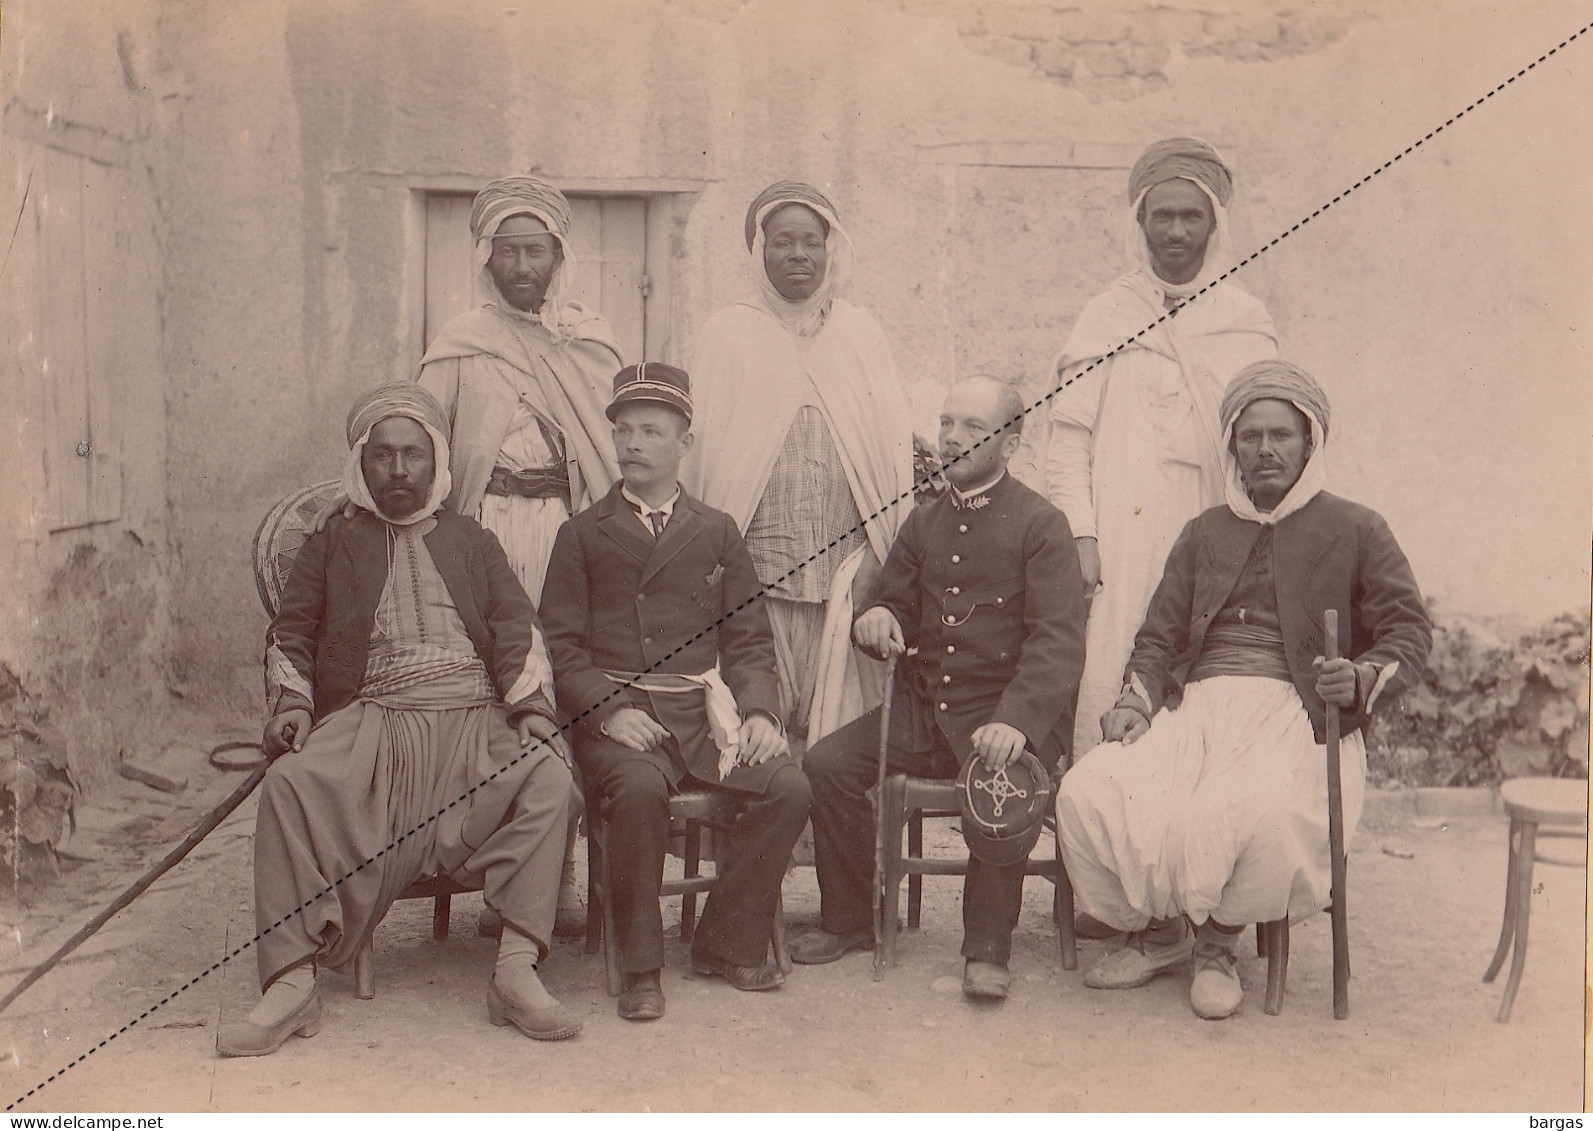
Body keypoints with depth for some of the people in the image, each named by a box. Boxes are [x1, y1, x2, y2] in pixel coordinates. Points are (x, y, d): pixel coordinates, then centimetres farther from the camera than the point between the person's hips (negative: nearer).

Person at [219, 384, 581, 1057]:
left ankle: (517, 973, -29)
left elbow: (515, 625, 12)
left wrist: (531, 703, -6)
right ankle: (291, 985, -27)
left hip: (475, 721, 0)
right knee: (290, 782, -30)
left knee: (547, 775, -30)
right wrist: (291, 705, -3)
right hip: (367, 721, 0)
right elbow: (291, 634, 17)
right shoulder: (333, 543, 24)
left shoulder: (471, 543, 24)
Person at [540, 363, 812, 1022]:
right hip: (616, 713, -2)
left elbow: (748, 639, 14)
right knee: (637, 789, -34)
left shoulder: (716, 533, 18)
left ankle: (726, 943, -2)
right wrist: (609, 710, -14)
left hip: (704, 709, 3)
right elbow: (561, 645, 4)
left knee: (788, 788, -21)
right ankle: (641, 967, -15)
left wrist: (759, 712, -4)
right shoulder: (582, 535, 12)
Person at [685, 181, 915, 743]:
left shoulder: (862, 334, 13)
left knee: (841, 718, 0)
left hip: (846, 569, 2)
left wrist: (883, 563, 2)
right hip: (755, 565, -1)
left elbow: (895, 451, 11)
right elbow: (699, 448, 6)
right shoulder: (727, 334, 9)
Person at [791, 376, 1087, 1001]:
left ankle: (988, 948, -16)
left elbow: (1058, 641, -13)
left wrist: (1015, 720, -30)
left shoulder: (1041, 525, -3)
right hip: (922, 709, 6)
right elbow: (898, 607, 23)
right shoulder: (924, 522, 16)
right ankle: (850, 919, 6)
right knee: (826, 763, -13)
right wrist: (877, 618, -5)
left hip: (1003, 713, -5)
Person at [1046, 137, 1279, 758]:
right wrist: (1079, 535, -6)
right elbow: (1067, 433, 6)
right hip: (1118, 550, -1)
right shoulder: (1105, 317, 10)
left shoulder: (1248, 322, 14)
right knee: (1110, 696, -8)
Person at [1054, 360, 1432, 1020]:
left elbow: (1409, 631, 8)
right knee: (1089, 792, -23)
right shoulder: (1206, 533, 25)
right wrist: (1138, 697, 0)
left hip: (1293, 711, -3)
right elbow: (1159, 636, 20)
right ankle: (1157, 933, 3)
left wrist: (1362, 679, -13)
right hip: (1199, 705, 4)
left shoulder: (1355, 530, 14)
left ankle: (1219, 942, -6)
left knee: (1254, 807, -38)